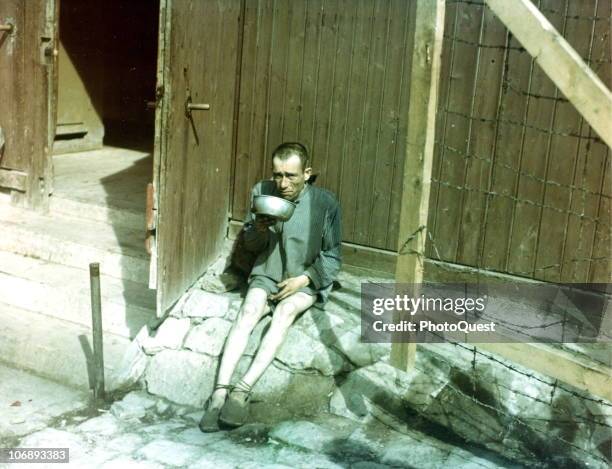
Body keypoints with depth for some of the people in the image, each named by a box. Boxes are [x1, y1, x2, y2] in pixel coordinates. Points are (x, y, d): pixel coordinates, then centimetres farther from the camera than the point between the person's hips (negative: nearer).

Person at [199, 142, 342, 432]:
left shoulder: (325, 203, -12)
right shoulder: (261, 192, -5)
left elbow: (333, 256, -3)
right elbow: (250, 244, 6)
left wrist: (303, 279, -17)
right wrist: (259, 230, -16)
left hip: (307, 281, -2)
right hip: (267, 275, 2)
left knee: (285, 311, -32)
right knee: (250, 309, -28)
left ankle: (244, 389, -36)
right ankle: (220, 391, -35)